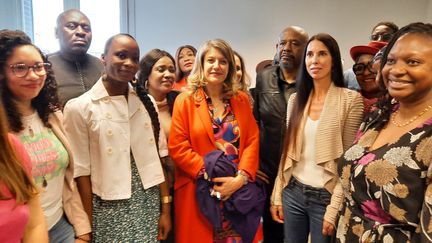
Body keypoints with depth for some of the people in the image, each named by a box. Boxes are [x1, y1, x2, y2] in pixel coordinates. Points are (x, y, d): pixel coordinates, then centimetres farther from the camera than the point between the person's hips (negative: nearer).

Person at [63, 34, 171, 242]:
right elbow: (82, 170, -7)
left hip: (150, 205, 3)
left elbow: (158, 157, 3)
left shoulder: (146, 102, 2)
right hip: (109, 209, -3)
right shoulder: (79, 107, -8)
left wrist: (165, 208, 3)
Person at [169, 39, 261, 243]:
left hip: (239, 190, 3)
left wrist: (241, 177, -11)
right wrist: (210, 175, -13)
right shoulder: (185, 100, -1)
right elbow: (177, 147, -7)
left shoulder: (241, 100, 8)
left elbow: (252, 140, 2)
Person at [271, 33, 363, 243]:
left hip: (326, 196, -4)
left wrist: (335, 207, -13)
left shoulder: (351, 99, -9)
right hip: (293, 192, 4)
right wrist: (277, 194, 5)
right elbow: (287, 150, 7)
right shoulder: (295, 99, 4)